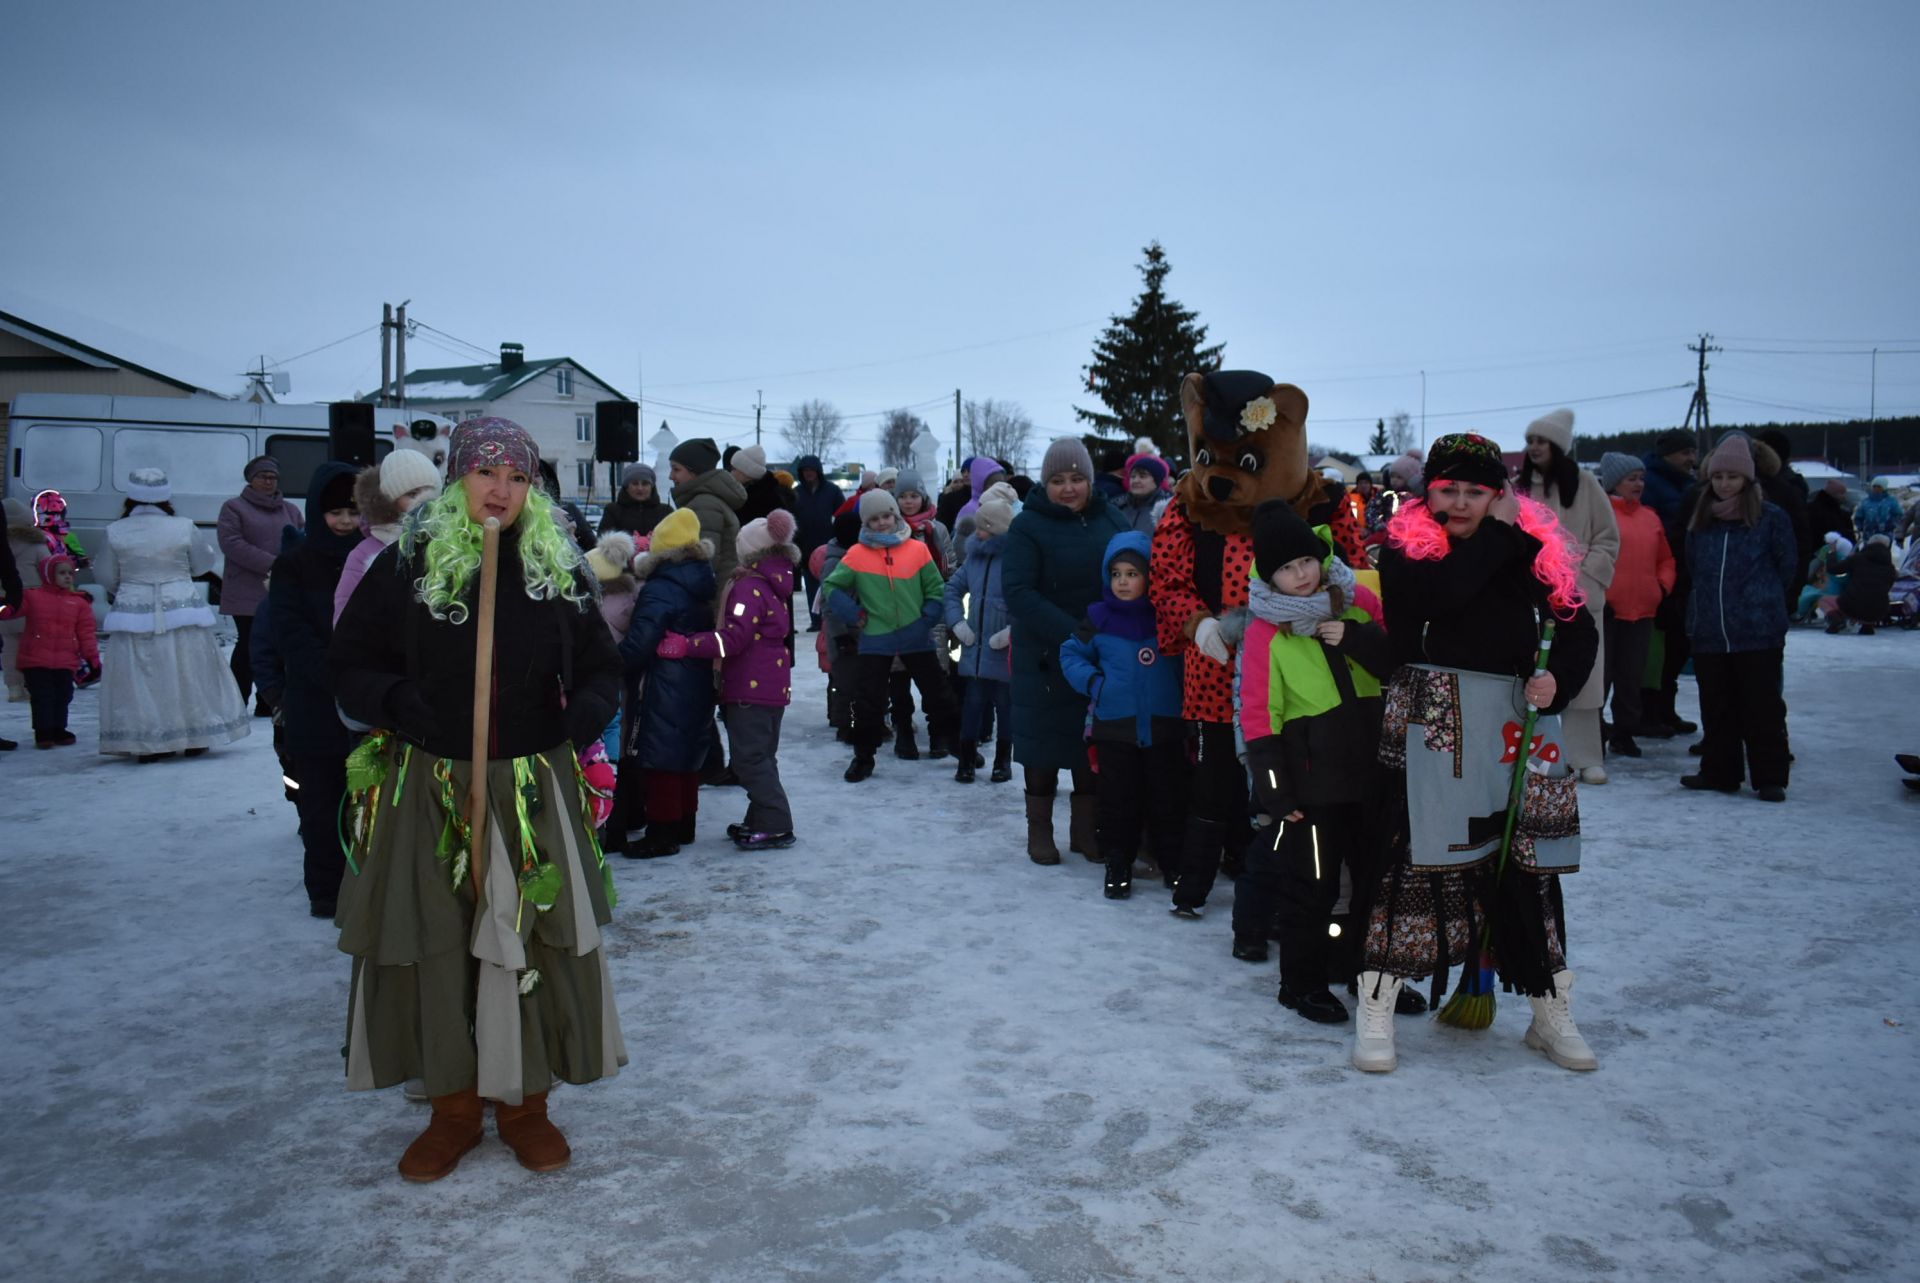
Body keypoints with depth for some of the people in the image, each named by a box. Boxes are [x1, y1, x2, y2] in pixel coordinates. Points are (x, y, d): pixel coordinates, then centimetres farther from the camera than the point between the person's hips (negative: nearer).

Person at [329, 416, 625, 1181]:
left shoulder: (557, 572, 3)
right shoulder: (407, 566, -1)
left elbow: (600, 665, 11)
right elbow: (348, 662, 3)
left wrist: (591, 708, -11)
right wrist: (393, 702, -17)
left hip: (533, 791, 1)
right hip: (427, 791, -1)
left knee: (536, 944, 4)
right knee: (434, 948, 6)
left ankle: (524, 1102, 23)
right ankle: (453, 1106, 25)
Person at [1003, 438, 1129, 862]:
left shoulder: (1109, 519, 3)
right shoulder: (1028, 525, -8)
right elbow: (1018, 592, -17)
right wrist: (1071, 633, -25)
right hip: (1045, 656, -3)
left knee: (1094, 740, 10)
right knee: (1045, 738, 6)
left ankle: (1086, 828, 24)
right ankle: (1040, 829, 21)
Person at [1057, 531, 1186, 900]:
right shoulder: (1098, 618, 0)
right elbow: (1070, 654, 9)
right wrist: (1093, 682, -7)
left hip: (1164, 727, 0)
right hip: (1115, 727, 0)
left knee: (1168, 799, 8)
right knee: (1118, 800, 7)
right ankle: (1118, 865, 20)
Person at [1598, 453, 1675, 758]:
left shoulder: (1650, 517, 15)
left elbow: (1665, 558, 23)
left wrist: (1663, 585, 7)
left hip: (1642, 611, 6)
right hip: (1604, 610, -6)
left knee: (1632, 677, 11)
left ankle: (1624, 734, 21)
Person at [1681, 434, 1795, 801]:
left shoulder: (1771, 518, -3)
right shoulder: (1700, 521, 9)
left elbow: (1786, 568, 5)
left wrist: (1762, 598, 10)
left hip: (1759, 632, -4)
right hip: (1708, 631, 4)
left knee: (1761, 707, 1)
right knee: (1716, 708, 11)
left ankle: (1769, 777, 9)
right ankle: (1719, 771, 21)